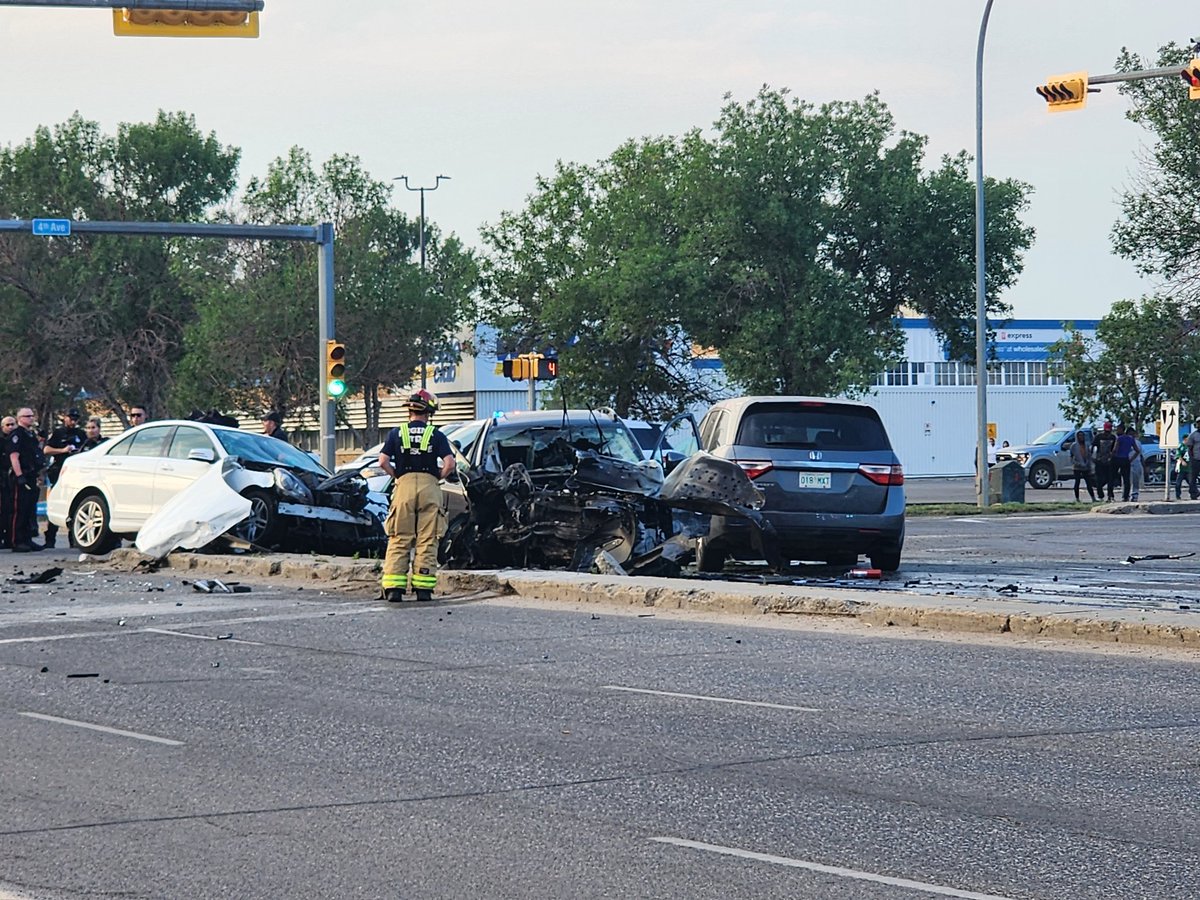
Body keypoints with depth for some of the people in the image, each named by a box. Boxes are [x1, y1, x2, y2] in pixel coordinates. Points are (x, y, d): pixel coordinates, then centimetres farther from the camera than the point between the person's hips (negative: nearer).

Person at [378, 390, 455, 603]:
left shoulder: (397, 433, 7)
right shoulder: (436, 435, 4)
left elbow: (383, 462, -3)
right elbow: (449, 464, -5)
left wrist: (398, 475, 11)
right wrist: (438, 477, 11)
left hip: (404, 484, 0)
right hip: (429, 487, 0)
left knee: (399, 539, 4)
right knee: (427, 541, 4)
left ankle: (394, 588, -4)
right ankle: (423, 589, 3)